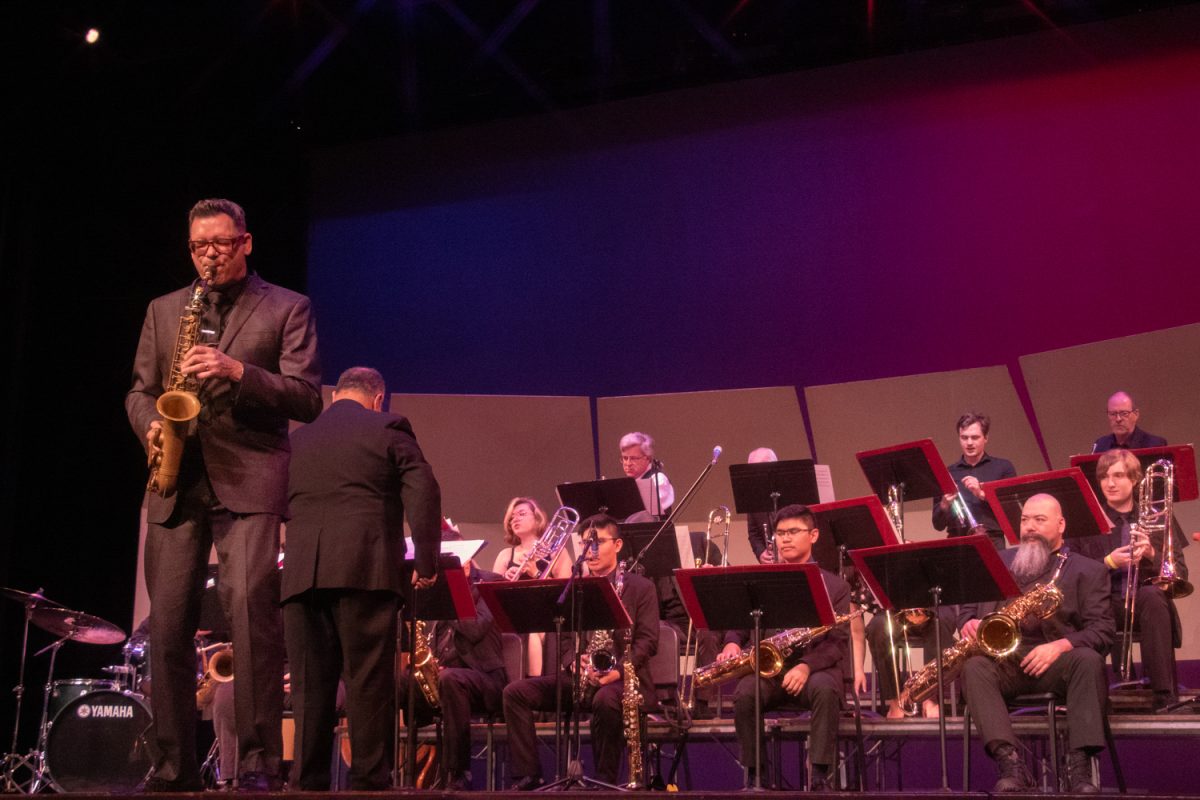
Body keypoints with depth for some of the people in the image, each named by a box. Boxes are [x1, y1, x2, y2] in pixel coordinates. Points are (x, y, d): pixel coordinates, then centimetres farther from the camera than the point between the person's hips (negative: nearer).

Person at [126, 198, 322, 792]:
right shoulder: (163, 310, 19)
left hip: (248, 480, -4)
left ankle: (259, 763, -10)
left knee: (250, 609, -16)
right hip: (176, 482, 4)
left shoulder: (287, 309, 7)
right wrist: (151, 426, -4)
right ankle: (174, 766, 12)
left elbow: (307, 399, -1)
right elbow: (139, 391, 19)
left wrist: (238, 372, -15)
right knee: (167, 623, 2)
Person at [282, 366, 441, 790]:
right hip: (364, 570, -4)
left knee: (310, 687, 6)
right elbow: (423, 493, -4)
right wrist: (426, 561, 0)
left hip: (301, 574, 4)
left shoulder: (296, 439, 22)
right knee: (369, 683, -2)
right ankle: (369, 783, -2)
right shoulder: (388, 428, 7)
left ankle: (309, 784, 6)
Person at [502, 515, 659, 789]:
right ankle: (527, 776, -14)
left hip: (623, 677, -4)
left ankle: (605, 780, -23)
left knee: (605, 700, -40)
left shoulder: (640, 588, 5)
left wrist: (617, 671, -21)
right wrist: (573, 661, -12)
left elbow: (647, 640, -5)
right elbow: (558, 635, 11)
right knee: (515, 692, -15)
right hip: (578, 676, 5)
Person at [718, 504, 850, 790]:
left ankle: (820, 777, -28)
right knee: (744, 694, -31)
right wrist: (732, 643, -15)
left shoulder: (835, 586, 8)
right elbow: (740, 624, 11)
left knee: (825, 690, -36)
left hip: (816, 667, -2)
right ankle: (754, 774, -16)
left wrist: (806, 666, -22)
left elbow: (837, 642, -3)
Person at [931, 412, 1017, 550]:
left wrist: (982, 494, -10)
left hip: (992, 542, -1)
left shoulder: (1003, 467, 10)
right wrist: (944, 505, -7)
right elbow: (938, 525, 13)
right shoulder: (948, 473, 14)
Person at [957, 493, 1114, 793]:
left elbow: (1102, 631, 0)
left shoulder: (1088, 570, 12)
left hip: (1056, 662, -2)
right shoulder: (997, 561, 23)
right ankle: (1012, 763, -42)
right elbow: (968, 608, 20)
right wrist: (969, 624, -6)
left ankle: (1079, 765, -36)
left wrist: (1059, 646, -19)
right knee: (974, 666, -32)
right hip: (1002, 659, 2)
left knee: (1089, 660, -34)